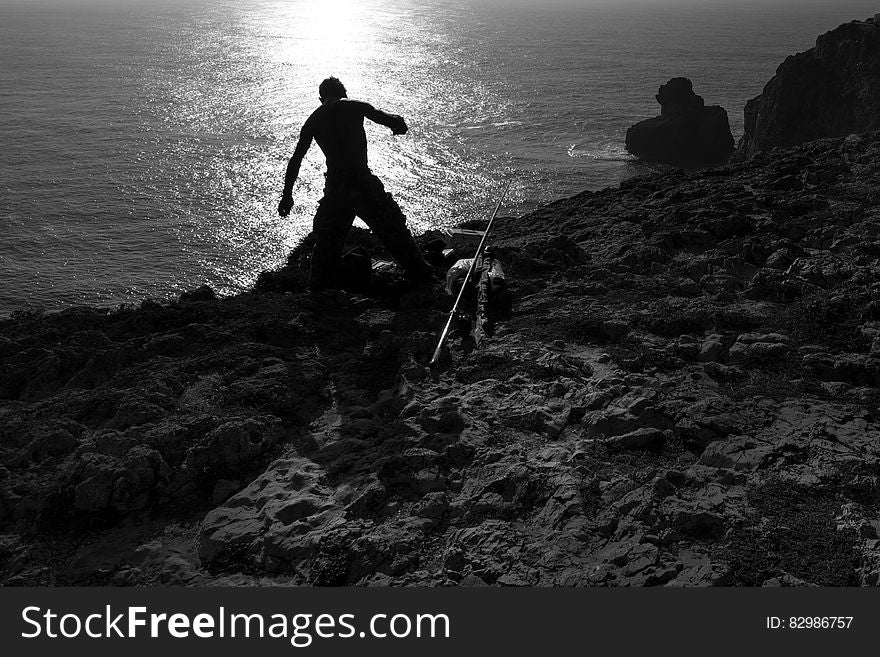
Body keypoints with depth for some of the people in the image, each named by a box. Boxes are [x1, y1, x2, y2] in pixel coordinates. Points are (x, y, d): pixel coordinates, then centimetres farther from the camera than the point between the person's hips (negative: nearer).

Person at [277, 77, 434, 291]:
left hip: (335, 187, 3)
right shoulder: (356, 107, 1)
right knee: (395, 229, 12)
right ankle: (420, 275, 18)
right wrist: (399, 122, 19)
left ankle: (318, 287, 23)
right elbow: (395, 123, -4)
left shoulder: (313, 120, 10)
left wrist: (287, 195, 15)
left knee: (326, 237, 20)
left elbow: (296, 159, 10)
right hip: (363, 182, -2)